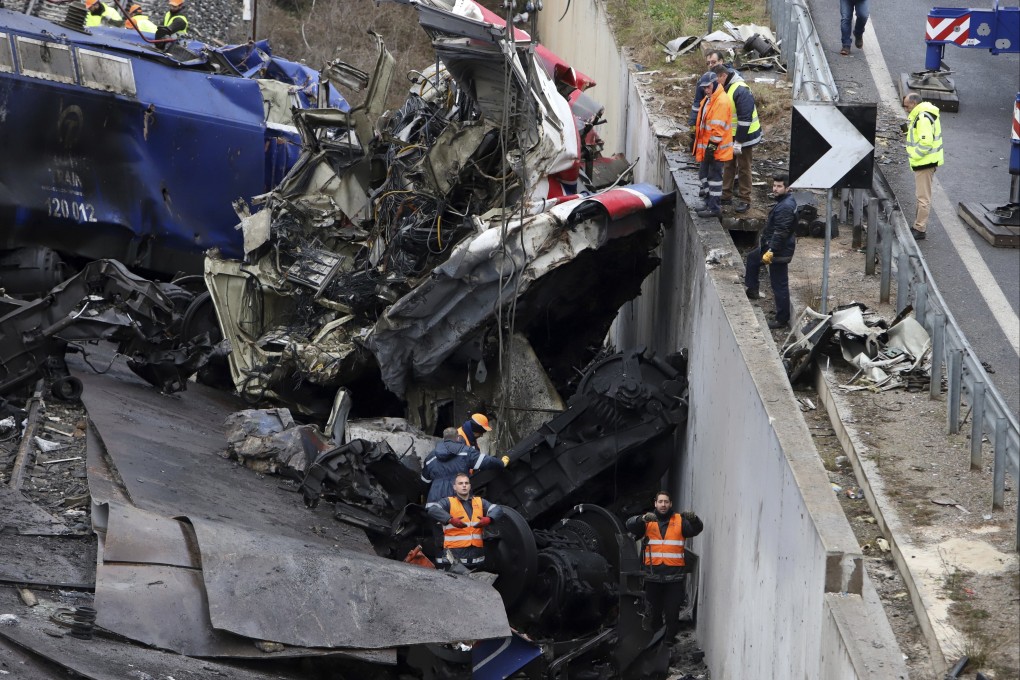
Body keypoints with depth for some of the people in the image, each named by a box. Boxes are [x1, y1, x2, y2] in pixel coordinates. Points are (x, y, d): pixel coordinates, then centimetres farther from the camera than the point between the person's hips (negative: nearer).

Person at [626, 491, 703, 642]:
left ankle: (670, 640, 3)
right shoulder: (648, 521, 6)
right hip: (653, 576, 1)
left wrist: (693, 519, -33)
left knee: (672, 613, -4)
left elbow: (697, 528, -9)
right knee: (654, 612, 10)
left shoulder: (680, 521, 5)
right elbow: (630, 525, -9)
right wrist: (643, 519, -31)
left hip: (674, 577, -1)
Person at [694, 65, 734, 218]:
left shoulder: (722, 101, -21)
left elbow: (718, 127, -24)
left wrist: (712, 146, -24)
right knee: (705, 175, 18)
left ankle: (714, 208, 5)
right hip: (707, 146, 10)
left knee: (714, 176, -2)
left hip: (716, 149, -10)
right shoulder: (709, 98, 11)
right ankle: (710, 202, 29)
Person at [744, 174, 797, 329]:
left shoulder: (785, 207, -26)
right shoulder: (787, 201, 7)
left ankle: (782, 319, 5)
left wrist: (770, 251, -28)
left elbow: (780, 232, -30)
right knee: (752, 258, 30)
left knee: (779, 285, -3)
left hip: (780, 251, -11)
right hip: (772, 246, 11)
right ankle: (751, 291, 41)